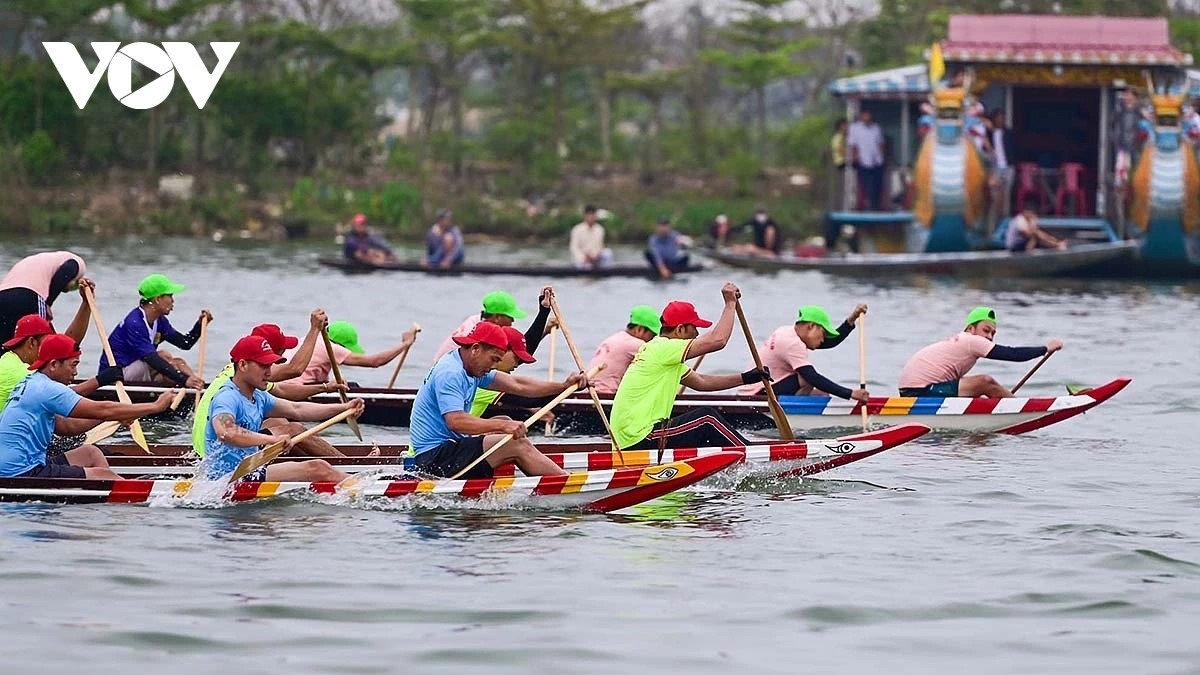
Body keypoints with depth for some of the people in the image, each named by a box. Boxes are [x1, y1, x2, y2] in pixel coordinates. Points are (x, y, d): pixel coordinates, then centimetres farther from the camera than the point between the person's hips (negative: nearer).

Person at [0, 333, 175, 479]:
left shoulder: (28, 384, 17)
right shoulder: (47, 389, -15)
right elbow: (101, 410, -17)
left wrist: (114, 416, 11)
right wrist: (156, 406, -11)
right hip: (22, 476, -11)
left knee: (90, 453, 19)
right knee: (103, 477, -9)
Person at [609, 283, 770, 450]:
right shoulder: (663, 348, -13)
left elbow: (701, 382, 23)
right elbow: (718, 340, -18)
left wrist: (746, 378, 18)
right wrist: (730, 303, -5)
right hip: (640, 441, -10)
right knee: (707, 418, -5)